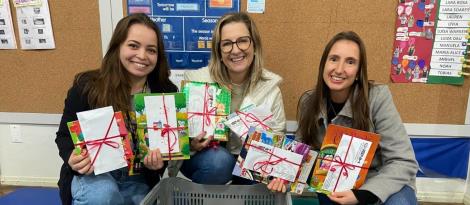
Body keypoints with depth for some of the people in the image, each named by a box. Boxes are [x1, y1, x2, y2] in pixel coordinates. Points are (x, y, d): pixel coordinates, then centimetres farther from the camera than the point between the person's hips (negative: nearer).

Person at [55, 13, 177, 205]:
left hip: (138, 180, 3)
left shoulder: (166, 92, -6)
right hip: (92, 173, -2)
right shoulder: (87, 86, -11)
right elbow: (65, 135, -1)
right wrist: (72, 158, -24)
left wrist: (158, 161, -23)